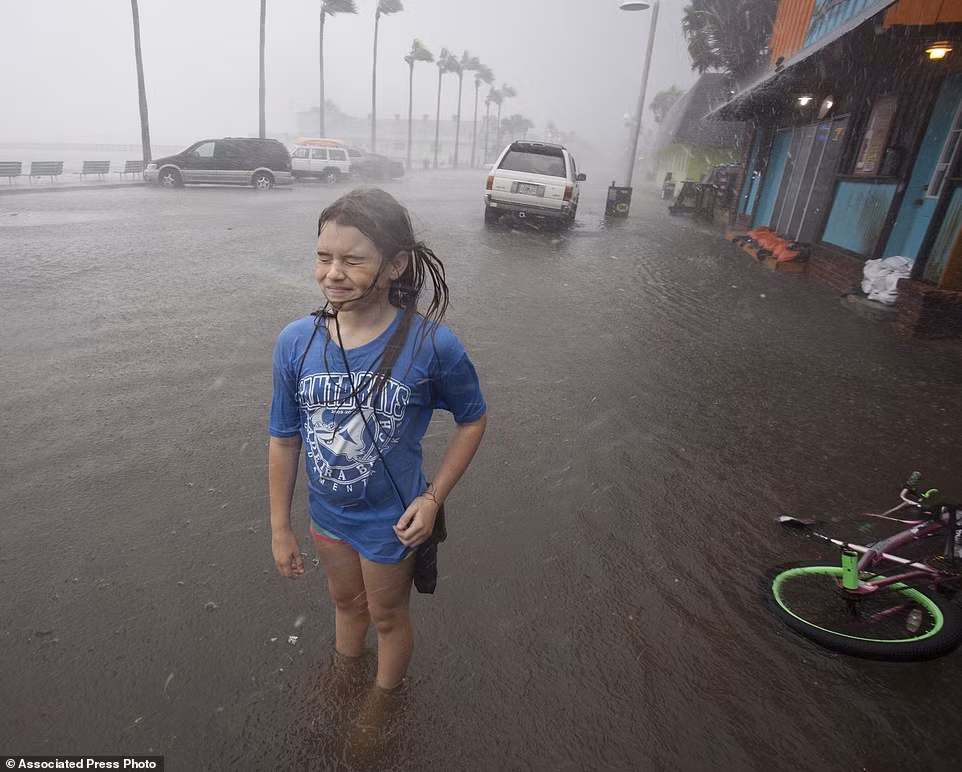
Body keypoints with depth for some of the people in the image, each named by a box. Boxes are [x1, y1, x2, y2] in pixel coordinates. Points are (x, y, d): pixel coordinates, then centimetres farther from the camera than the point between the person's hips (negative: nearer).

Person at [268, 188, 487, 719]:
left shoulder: (432, 345, -28)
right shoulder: (295, 342, -18)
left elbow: (472, 419, -11)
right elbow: (284, 440, -7)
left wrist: (433, 499, -15)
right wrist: (280, 527, 0)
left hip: (391, 522, -3)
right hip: (327, 515, 3)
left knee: (387, 617, 24)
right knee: (346, 601, 31)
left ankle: (384, 697, 56)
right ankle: (343, 670, 64)